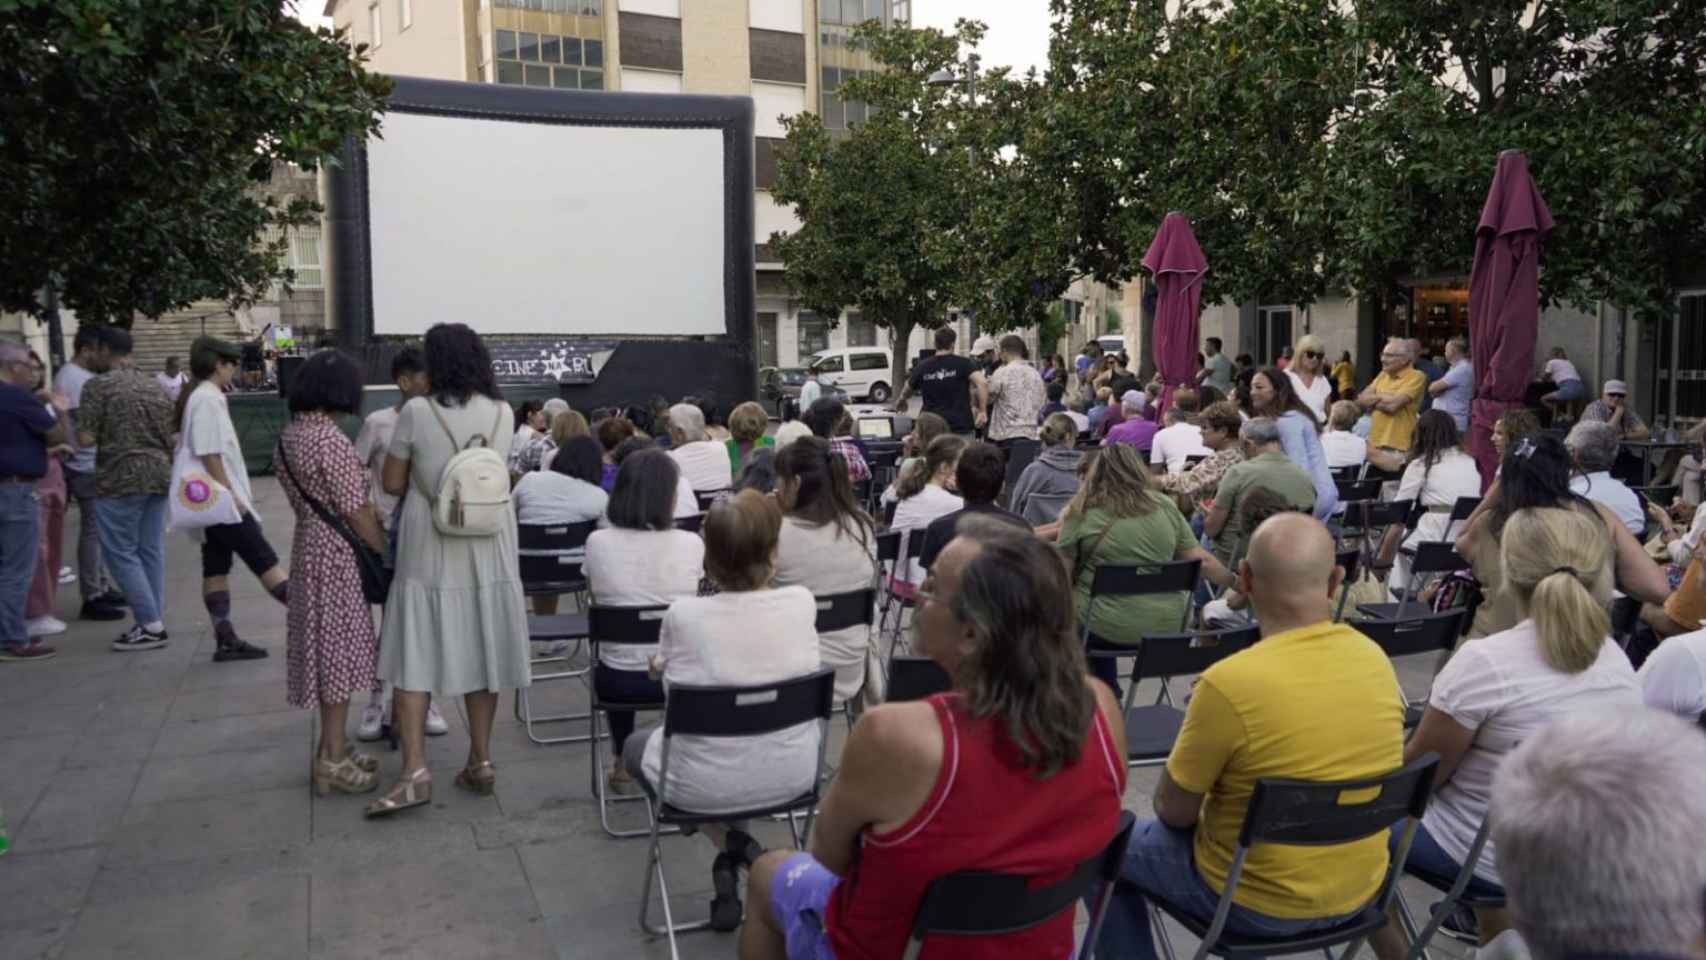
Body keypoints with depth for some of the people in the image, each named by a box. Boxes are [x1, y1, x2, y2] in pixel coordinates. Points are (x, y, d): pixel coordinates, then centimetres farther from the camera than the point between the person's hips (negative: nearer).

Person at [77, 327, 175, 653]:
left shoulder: (98, 386, -8)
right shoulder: (154, 385, 11)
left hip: (120, 478, -6)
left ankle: (150, 625, -2)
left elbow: (85, 439, -12)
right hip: (158, 475, 7)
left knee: (122, 552, 1)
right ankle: (154, 621, 13)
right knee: (152, 550, 10)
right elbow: (172, 431, 13)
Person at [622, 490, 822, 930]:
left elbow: (659, 670, 2)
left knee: (636, 746, 31)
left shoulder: (683, 614, -22)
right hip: (792, 774, 4)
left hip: (707, 785, -4)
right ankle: (737, 855, 21)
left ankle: (731, 848, 14)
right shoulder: (802, 603, -16)